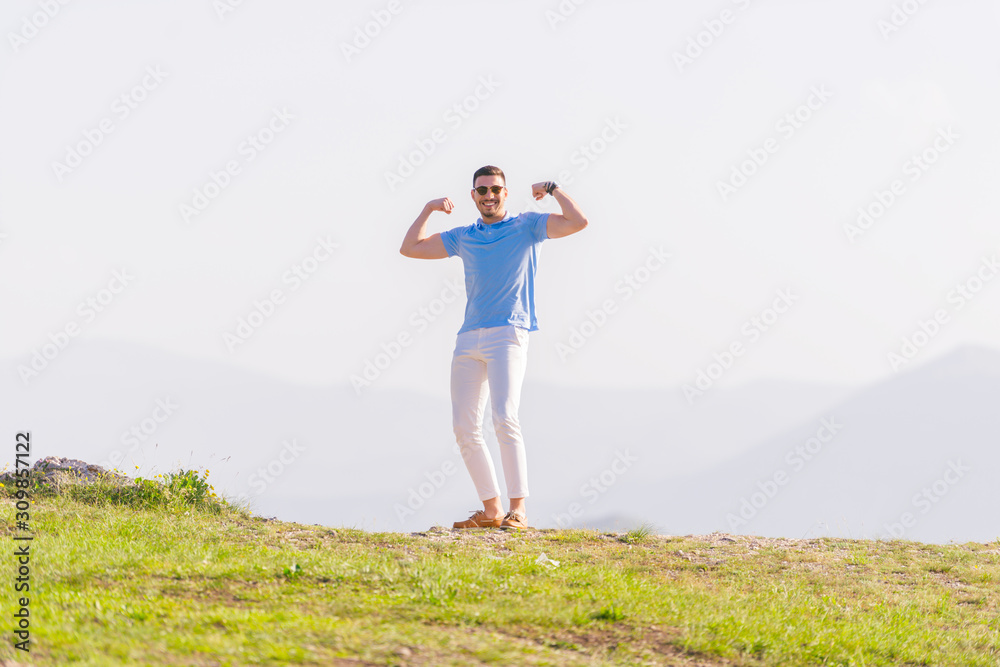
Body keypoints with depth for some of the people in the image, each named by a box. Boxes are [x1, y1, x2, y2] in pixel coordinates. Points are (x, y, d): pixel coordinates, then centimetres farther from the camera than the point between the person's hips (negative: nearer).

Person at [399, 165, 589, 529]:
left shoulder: (526, 226, 6)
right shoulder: (463, 238, 20)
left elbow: (578, 222, -6)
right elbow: (410, 248, 23)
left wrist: (553, 189, -3)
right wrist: (428, 209, 17)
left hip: (507, 335, -6)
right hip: (469, 338, 6)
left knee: (504, 418, -21)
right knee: (464, 428, 2)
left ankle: (518, 509, -21)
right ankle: (491, 509, 10)